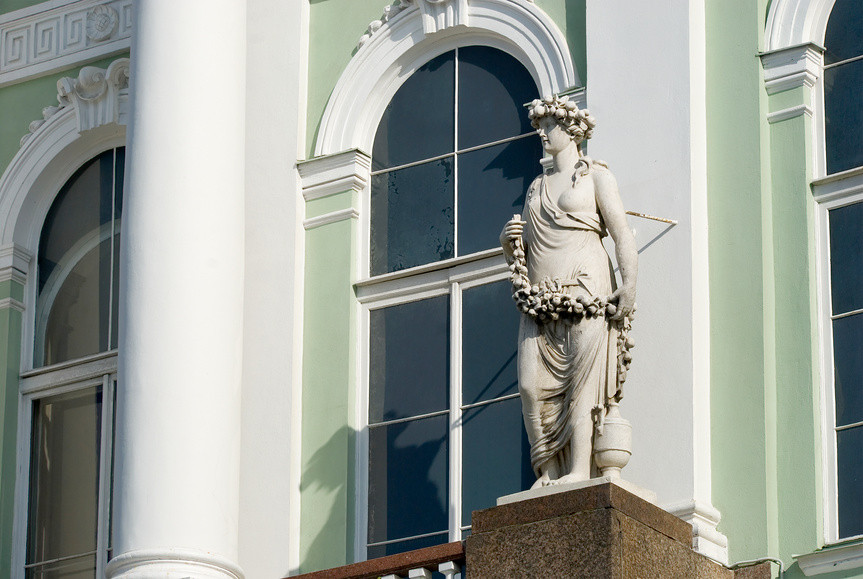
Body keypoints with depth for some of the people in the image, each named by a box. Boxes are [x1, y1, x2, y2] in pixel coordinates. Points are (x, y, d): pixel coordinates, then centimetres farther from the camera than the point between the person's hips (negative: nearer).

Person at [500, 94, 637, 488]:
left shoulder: (595, 175, 8)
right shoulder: (536, 187, 24)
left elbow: (622, 233, -2)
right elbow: (520, 256, 26)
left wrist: (630, 283, -16)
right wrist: (508, 241, 3)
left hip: (584, 289, -5)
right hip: (541, 299, 5)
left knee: (583, 378, -13)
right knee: (532, 384, -10)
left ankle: (580, 470, -20)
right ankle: (549, 473, -9)